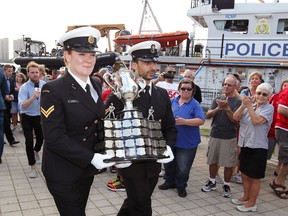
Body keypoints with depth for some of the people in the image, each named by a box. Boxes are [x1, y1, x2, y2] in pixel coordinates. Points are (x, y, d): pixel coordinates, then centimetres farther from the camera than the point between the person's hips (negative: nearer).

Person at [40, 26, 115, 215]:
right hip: (63, 172, -6)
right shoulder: (53, 90, -16)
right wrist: (91, 158, -24)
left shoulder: (96, 85, 4)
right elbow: (54, 137, -21)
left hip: (87, 168, 6)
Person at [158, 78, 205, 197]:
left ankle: (181, 186, 26)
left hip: (187, 142, -5)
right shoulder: (173, 101, 6)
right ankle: (170, 181, 39)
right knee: (168, 163, 18)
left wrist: (184, 121, -25)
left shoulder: (195, 105, -9)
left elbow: (201, 120, -19)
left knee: (182, 168, 3)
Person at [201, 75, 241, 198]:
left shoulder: (237, 102, -3)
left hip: (229, 138, -3)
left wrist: (227, 108, -24)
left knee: (228, 163, 4)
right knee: (212, 160, 13)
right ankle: (212, 182, 29)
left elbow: (234, 119, -12)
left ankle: (226, 185, 21)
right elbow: (208, 115, -3)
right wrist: (218, 108, -19)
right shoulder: (218, 99, 6)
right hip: (215, 135, 3)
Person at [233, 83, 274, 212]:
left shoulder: (269, 108, -9)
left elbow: (257, 121, -23)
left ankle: (251, 203, 21)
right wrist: (243, 105, -17)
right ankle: (246, 197, 37)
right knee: (245, 175, 18)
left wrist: (249, 105, -19)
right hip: (245, 145, 6)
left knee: (254, 178, 7)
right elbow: (236, 117, -5)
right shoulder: (249, 106, 7)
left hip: (257, 147, -6)